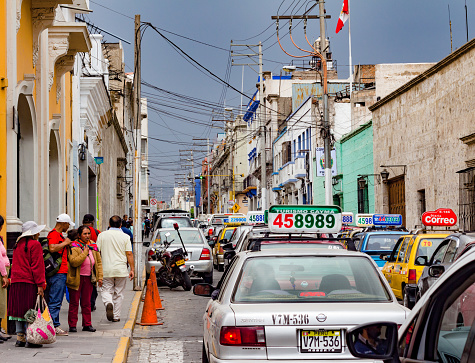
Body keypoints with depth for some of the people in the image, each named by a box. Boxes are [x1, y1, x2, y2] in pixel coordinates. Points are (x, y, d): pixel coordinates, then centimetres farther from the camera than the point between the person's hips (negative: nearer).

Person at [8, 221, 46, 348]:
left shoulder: (18, 244, 14)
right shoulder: (35, 244, -8)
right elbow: (37, 266, -12)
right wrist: (40, 285, -12)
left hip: (16, 282, 7)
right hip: (29, 283, -7)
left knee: (19, 309, 9)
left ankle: (20, 338, 11)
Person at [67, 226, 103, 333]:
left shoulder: (93, 246, 9)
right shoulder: (74, 246, -10)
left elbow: (98, 262, 14)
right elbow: (74, 262, -23)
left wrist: (100, 277, 8)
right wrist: (85, 252, -22)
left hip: (89, 278, 5)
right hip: (76, 278, -5)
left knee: (87, 302, 9)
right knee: (74, 302, 0)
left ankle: (87, 324, 16)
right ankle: (72, 325, 7)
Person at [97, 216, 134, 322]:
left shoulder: (102, 235, 2)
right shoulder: (125, 237, -1)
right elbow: (129, 254, -5)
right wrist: (132, 269, 0)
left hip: (106, 270, 0)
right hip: (121, 269, 0)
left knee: (107, 291, 8)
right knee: (118, 293, 10)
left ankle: (108, 303, -23)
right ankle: (116, 316, 11)